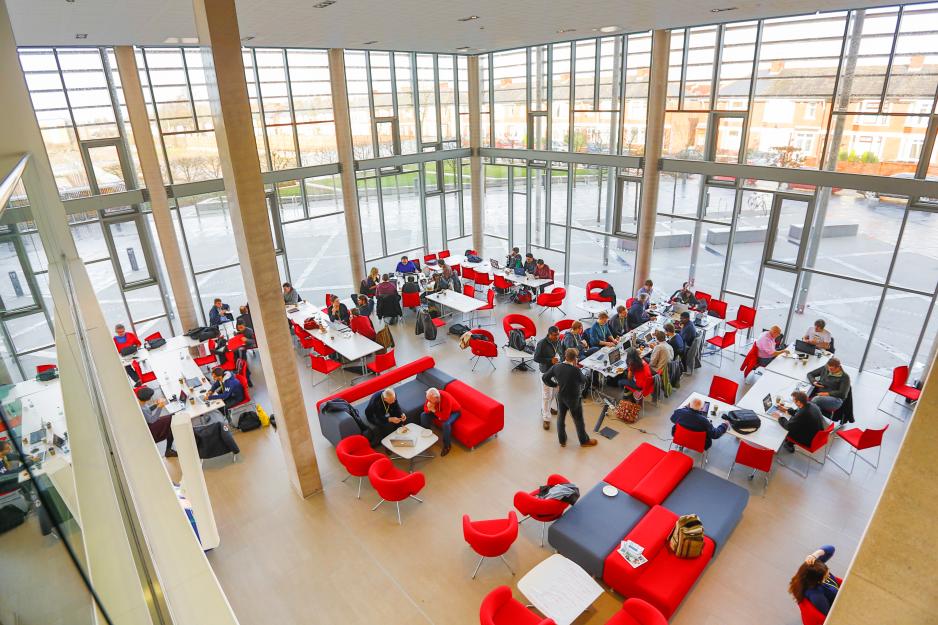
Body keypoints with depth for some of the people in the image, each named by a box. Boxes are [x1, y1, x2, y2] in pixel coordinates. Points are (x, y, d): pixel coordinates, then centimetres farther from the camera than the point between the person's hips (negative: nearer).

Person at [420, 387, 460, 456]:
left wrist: (434, 410, -39)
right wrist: (429, 409, -34)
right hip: (440, 410, 6)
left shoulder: (447, 399, -41)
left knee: (446, 424, -33)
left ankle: (447, 445, -10)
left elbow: (445, 417, -40)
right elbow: (426, 410, -11)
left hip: (453, 412, -6)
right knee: (423, 415, -7)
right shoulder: (431, 396, -24)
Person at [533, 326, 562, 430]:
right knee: (546, 395, -2)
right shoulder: (542, 343, -21)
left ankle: (547, 408, 45)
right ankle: (546, 418, 8)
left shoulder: (558, 341, -1)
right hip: (547, 372, -7)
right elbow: (536, 358, -17)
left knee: (555, 392, 21)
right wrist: (550, 360, -25)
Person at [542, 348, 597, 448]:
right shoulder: (576, 370, -29)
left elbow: (544, 378, -7)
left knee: (561, 417, 22)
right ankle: (584, 441, 36)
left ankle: (562, 440, 38)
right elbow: (584, 381, -11)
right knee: (578, 420, 16)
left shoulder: (556, 367, -15)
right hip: (574, 398, -4)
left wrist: (555, 385, 4)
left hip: (560, 396, 4)